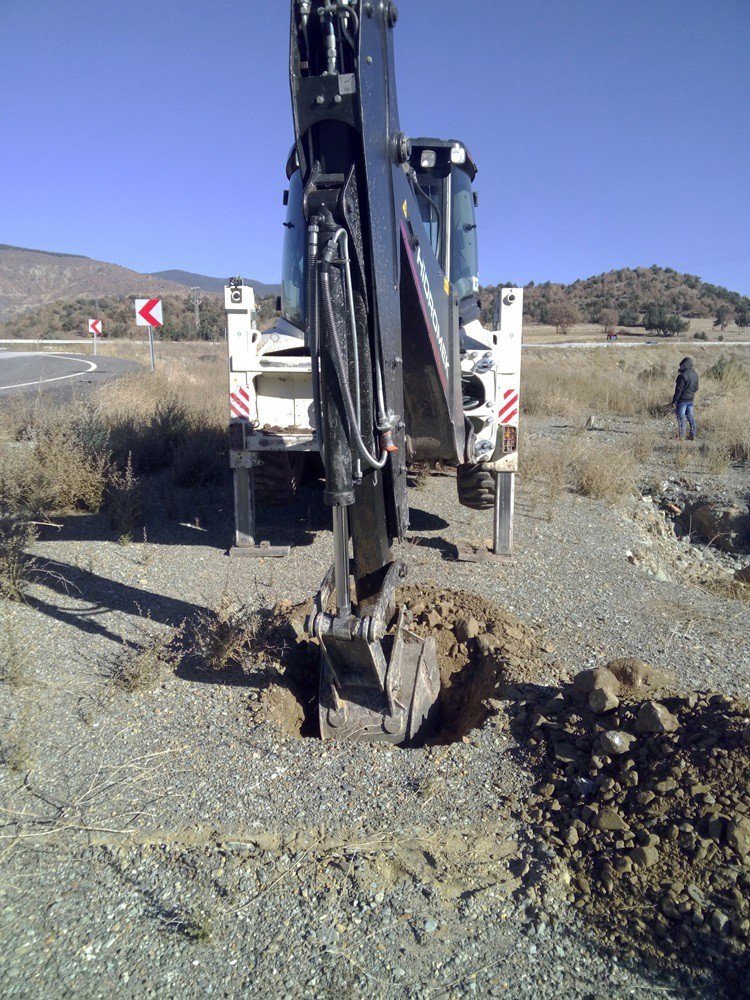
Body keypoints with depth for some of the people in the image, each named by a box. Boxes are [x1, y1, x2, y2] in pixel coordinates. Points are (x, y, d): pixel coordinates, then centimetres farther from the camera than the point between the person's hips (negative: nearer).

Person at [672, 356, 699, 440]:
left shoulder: (683, 376, -20)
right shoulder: (695, 374, 5)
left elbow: (679, 390, -19)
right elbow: (696, 388, 13)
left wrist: (674, 401, -14)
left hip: (682, 399, -8)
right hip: (691, 399, 8)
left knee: (681, 417, -1)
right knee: (690, 416, 14)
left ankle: (681, 436, 0)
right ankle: (693, 435, 17)